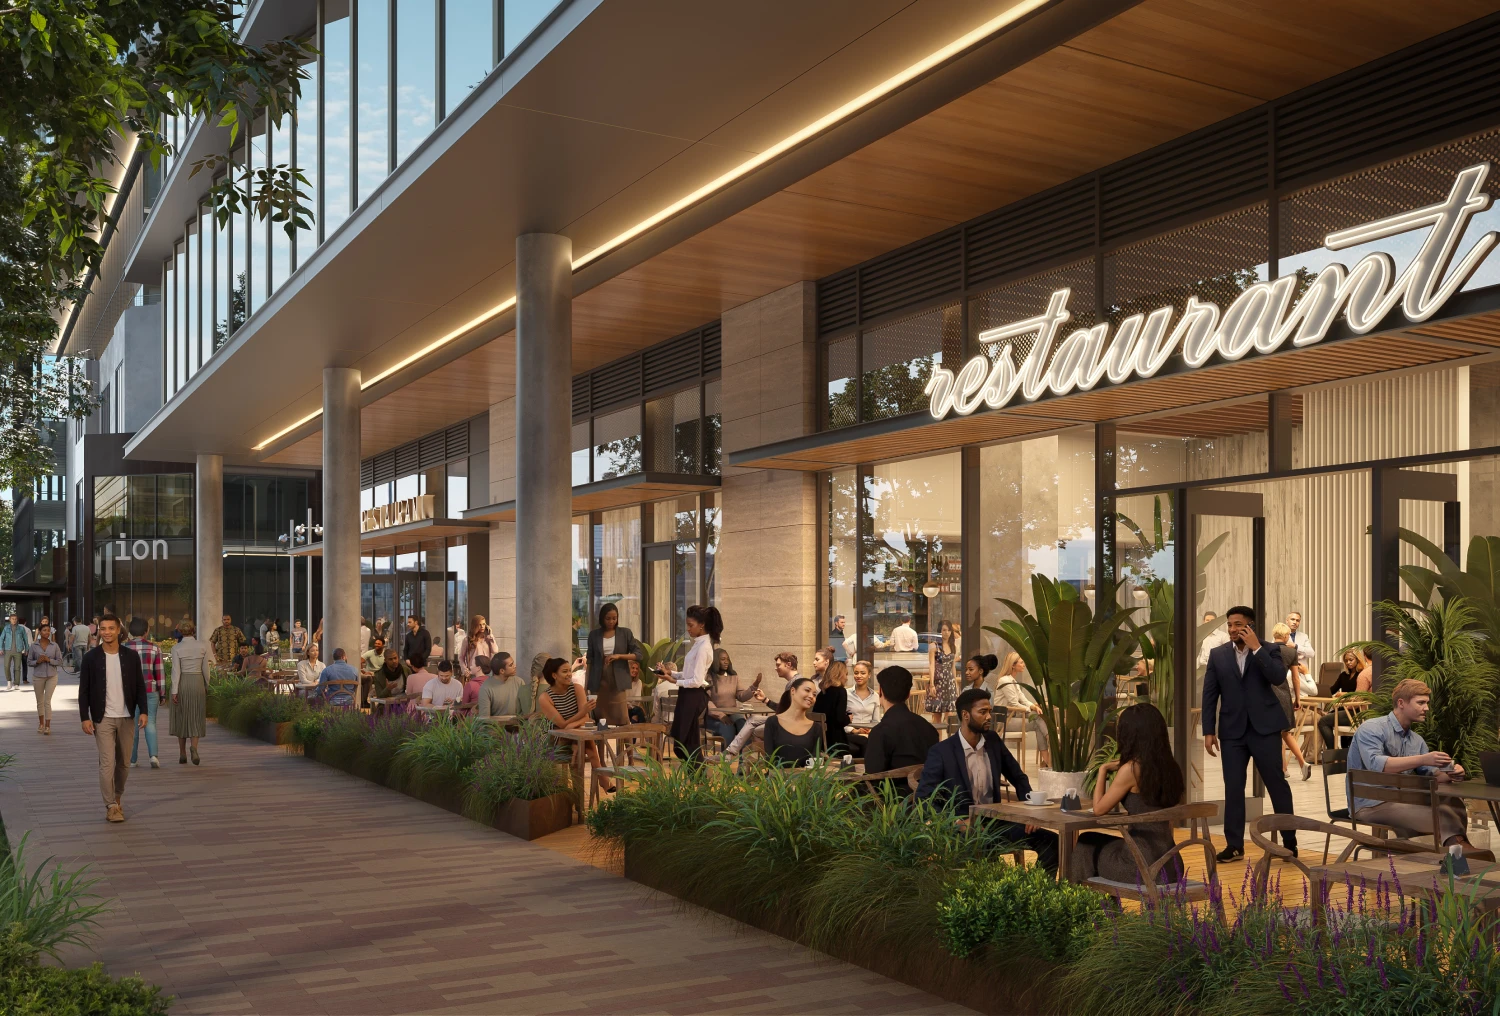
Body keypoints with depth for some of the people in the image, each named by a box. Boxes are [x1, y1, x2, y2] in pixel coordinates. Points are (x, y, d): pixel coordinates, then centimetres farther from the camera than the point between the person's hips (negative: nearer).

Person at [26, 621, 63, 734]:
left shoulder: (55, 645, -2)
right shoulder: (34, 646, -1)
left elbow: (60, 661, -1)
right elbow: (29, 661, 3)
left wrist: (49, 660, -17)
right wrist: (37, 661, -16)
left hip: (51, 676, -1)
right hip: (38, 676, 1)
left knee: (47, 701, -5)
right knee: (40, 701, 11)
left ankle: (47, 726, 0)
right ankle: (41, 723, 26)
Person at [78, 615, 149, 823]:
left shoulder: (131, 656, 2)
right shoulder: (91, 657, -3)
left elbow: (140, 686, 5)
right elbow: (83, 690, -2)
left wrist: (143, 711, -3)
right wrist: (85, 718, -8)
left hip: (126, 717, 2)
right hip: (103, 719, -2)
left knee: (123, 763, 9)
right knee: (107, 762, -7)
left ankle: (117, 797, 26)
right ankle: (111, 806, -2)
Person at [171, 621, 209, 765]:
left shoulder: (177, 648, -5)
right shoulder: (203, 645, -1)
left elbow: (176, 670, -10)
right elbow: (205, 668, 4)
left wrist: (174, 691, -10)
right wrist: (206, 686, 14)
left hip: (182, 683, 0)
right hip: (197, 682, 1)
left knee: (181, 718, 10)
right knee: (196, 718, 5)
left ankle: (182, 754, 14)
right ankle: (194, 747, -20)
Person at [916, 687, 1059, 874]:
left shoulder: (993, 741, 9)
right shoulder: (941, 752, -7)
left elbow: (1018, 778, 20)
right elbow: (924, 799, -10)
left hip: (995, 822, 6)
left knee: (1050, 842, -13)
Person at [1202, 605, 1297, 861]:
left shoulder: (1269, 650, 1)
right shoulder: (1218, 655, 7)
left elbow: (1279, 678, -17)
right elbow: (1210, 695, 6)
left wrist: (1256, 648, -18)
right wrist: (1209, 731, 0)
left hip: (1264, 727, -2)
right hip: (1232, 730, 2)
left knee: (1277, 783, 4)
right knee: (1233, 788, 2)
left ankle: (1289, 841, 15)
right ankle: (1234, 845, 8)